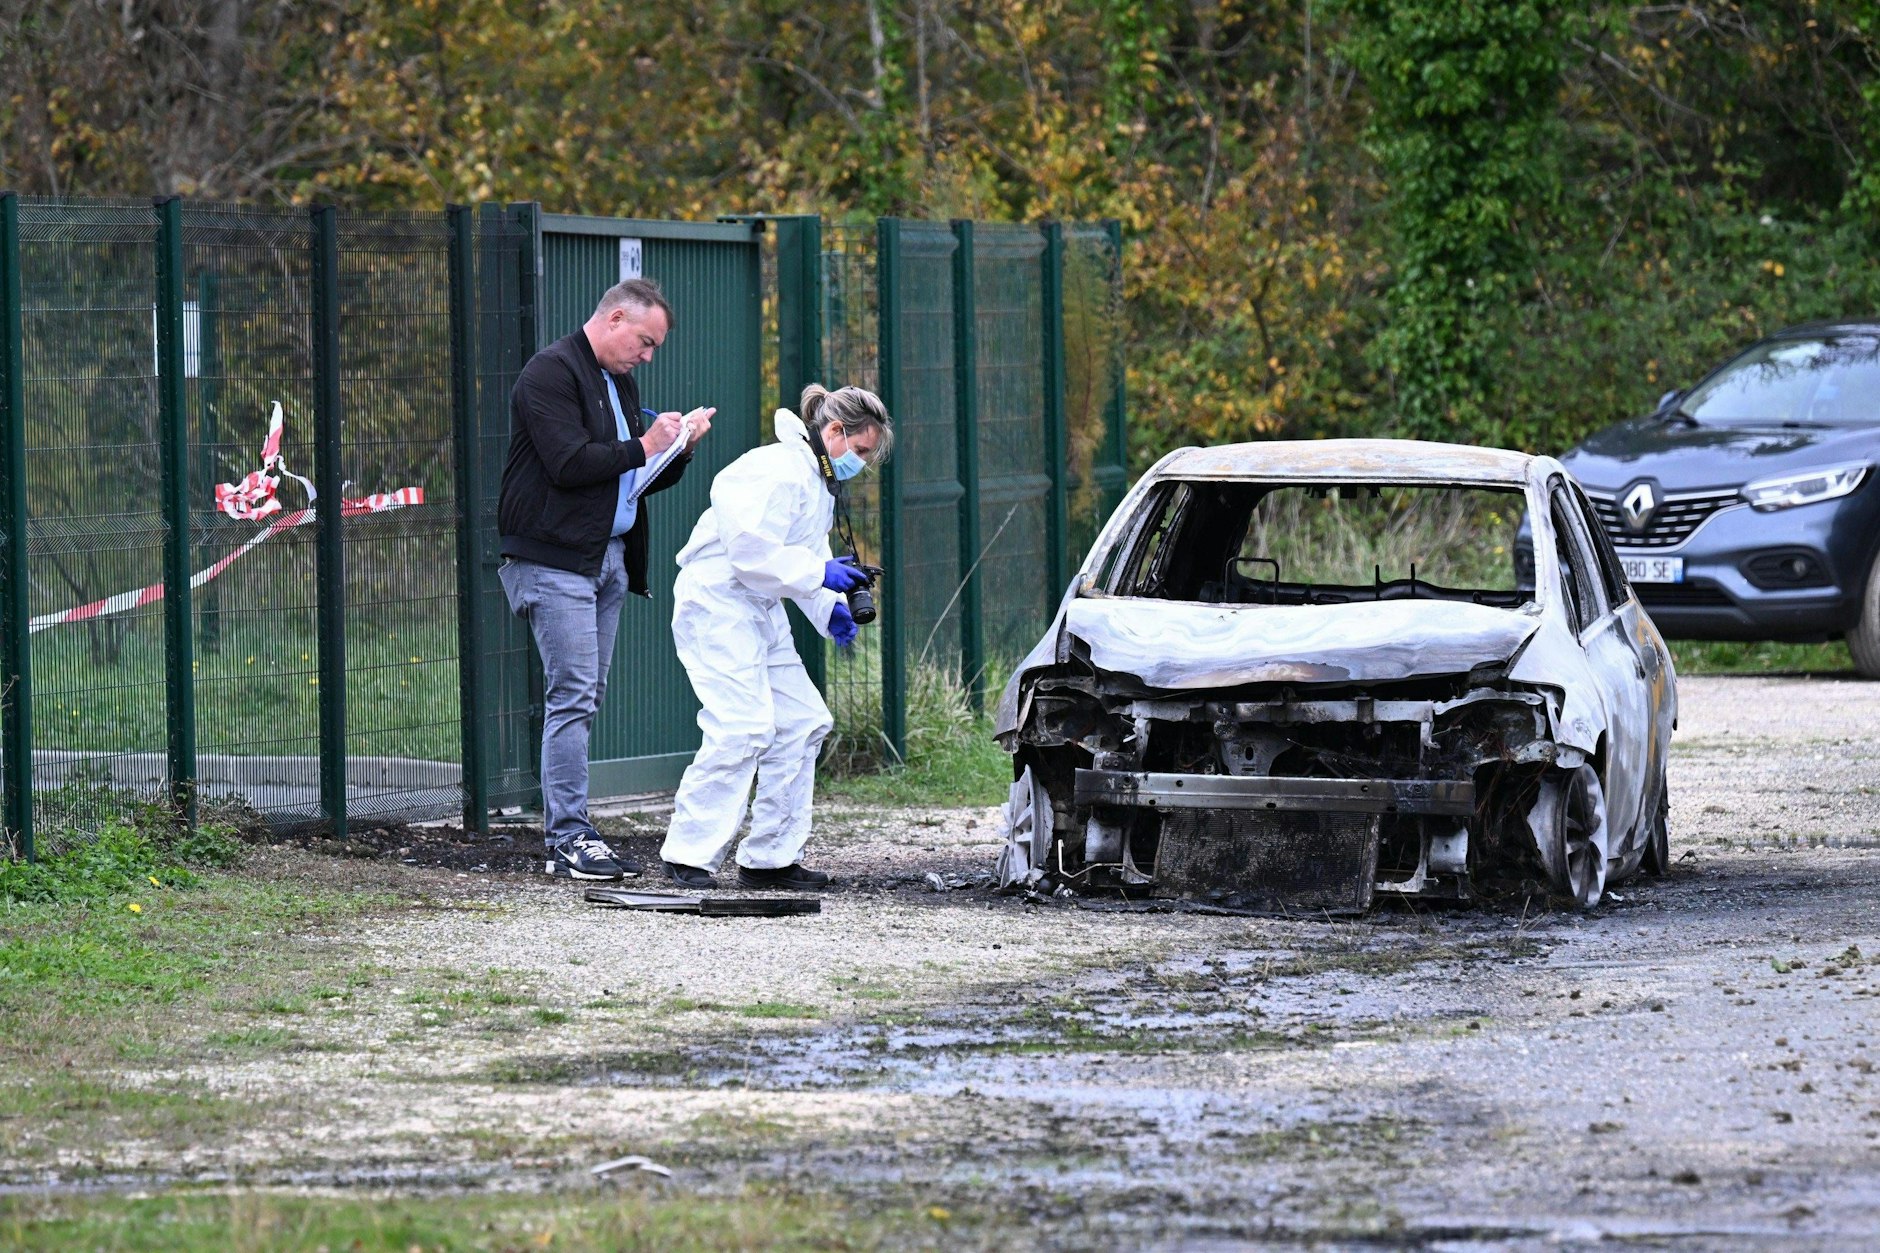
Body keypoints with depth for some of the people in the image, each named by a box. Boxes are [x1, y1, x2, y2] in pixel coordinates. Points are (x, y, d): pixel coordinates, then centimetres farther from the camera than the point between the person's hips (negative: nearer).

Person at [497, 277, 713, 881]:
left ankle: (567, 835, 9)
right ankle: (569, 837, -11)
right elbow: (569, 463, -20)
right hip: (556, 560, -9)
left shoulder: (621, 383, 20)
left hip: (608, 559, 9)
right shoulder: (551, 372, -9)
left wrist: (678, 448, 5)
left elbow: (640, 477, 24)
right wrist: (642, 449, -11)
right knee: (572, 696, -11)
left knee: (583, 700, 8)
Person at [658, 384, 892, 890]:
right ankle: (687, 855, -15)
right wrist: (819, 574, -22)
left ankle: (769, 858, 12)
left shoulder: (819, 482, 17)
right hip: (717, 602, -11)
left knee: (803, 722, 7)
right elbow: (752, 550, -26)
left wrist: (832, 612, 5)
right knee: (744, 726, -20)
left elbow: (806, 560, 22)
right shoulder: (781, 471, -17)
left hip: (760, 610, 11)